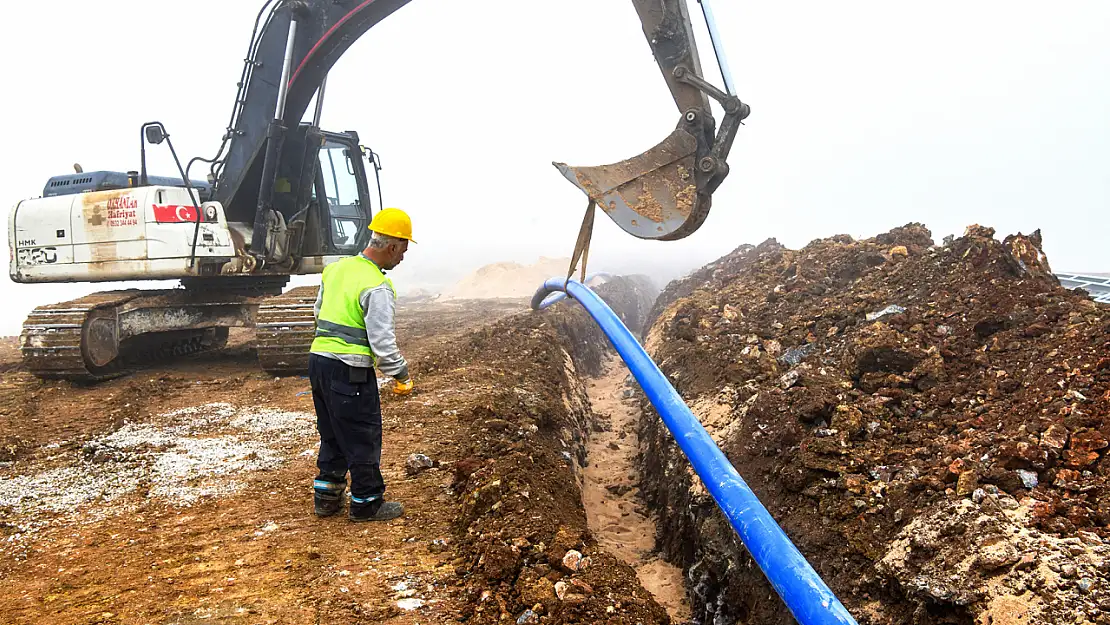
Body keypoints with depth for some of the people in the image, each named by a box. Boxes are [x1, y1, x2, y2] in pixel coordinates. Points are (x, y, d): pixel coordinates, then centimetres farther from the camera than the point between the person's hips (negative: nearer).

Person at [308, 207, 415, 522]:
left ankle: (326, 497, 30)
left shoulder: (336, 268, 9)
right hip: (350, 371, -8)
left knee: (332, 434, 21)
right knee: (363, 439, 6)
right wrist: (401, 374, -6)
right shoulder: (377, 287, -17)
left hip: (318, 358, 9)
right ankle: (366, 503, 17)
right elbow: (383, 342, -18)